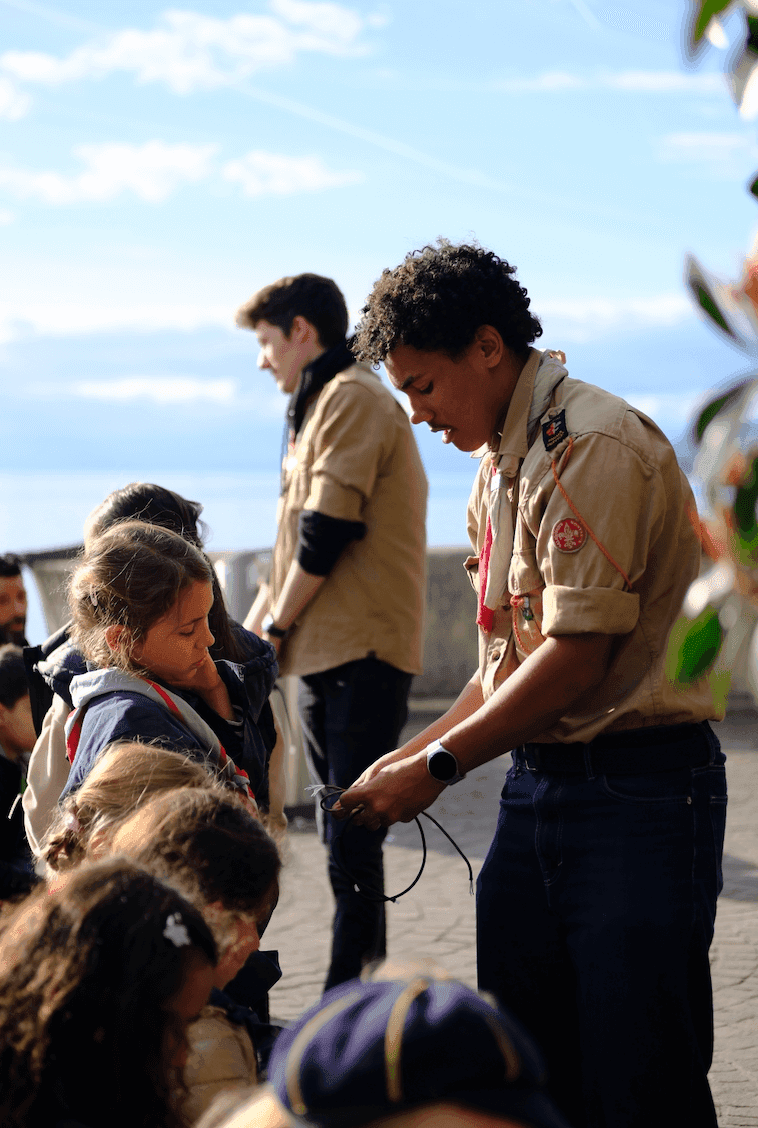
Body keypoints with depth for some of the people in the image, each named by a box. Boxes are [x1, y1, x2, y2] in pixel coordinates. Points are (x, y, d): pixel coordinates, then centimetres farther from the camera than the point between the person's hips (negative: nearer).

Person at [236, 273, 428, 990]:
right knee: (346, 832, 12)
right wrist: (251, 628, 19)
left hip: (361, 650, -10)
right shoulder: (319, 407, 23)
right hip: (325, 653, 10)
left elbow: (327, 531, -16)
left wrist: (277, 624, -6)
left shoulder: (353, 399, -8)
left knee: (351, 834, -10)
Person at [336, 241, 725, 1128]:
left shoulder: (592, 444, -14)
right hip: (535, 782, 9)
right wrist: (414, 752, 8)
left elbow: (579, 654, -18)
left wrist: (438, 766, -12)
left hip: (636, 788, -9)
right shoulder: (498, 465, 16)